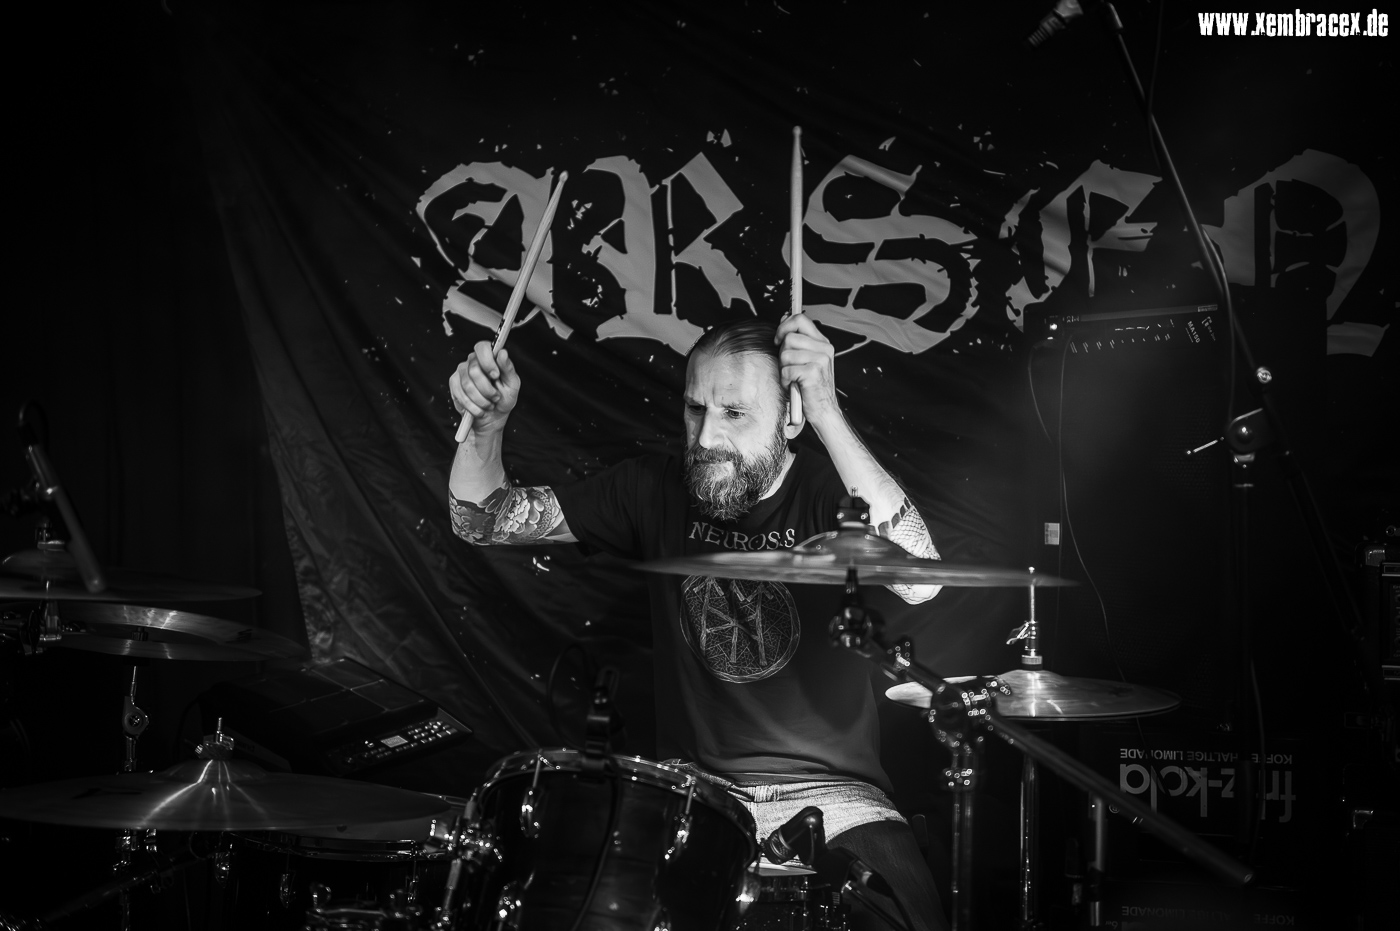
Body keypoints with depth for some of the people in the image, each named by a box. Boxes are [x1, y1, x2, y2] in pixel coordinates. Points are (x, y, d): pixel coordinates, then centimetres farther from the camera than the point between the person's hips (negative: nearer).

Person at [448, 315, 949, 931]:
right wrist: (487, 426, -19)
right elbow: (485, 522, 3)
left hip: (828, 790, -2)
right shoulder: (656, 488, 2)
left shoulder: (829, 492, -8)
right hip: (693, 785, 3)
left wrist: (829, 416, -34)